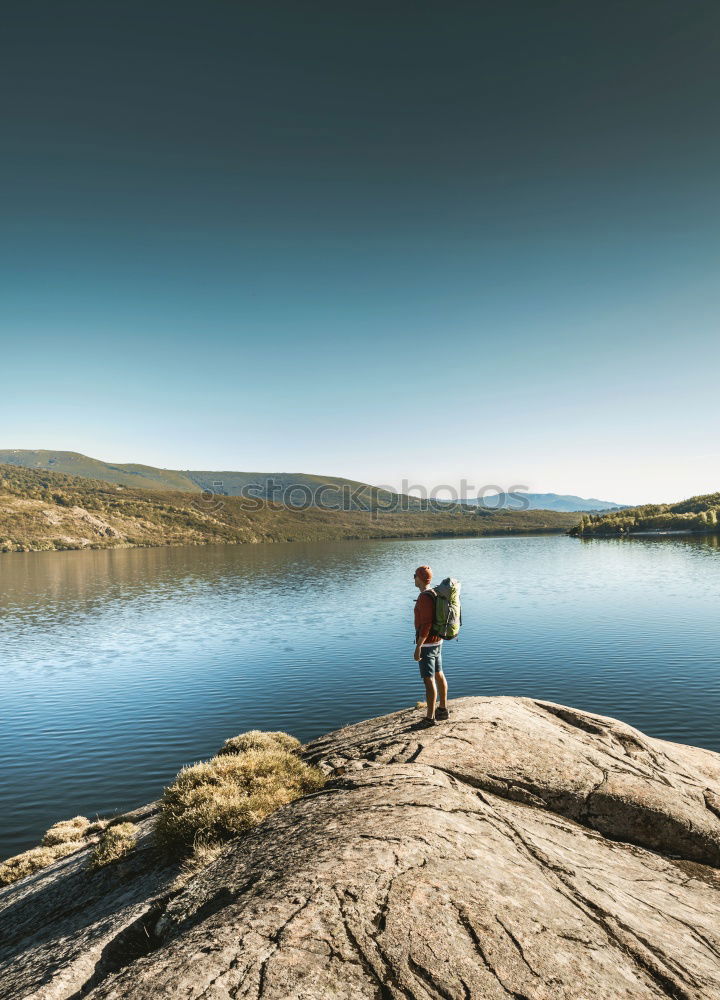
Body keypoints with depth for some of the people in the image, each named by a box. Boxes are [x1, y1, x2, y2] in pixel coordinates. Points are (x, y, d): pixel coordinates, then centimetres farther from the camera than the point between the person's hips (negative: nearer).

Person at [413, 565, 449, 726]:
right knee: (438, 675, 18)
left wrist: (418, 647, -23)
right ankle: (443, 710, 29)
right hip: (437, 641, 10)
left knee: (428, 680, -3)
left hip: (427, 644, -10)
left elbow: (426, 624, -27)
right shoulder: (434, 594, 8)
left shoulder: (424, 598, -24)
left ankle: (430, 718, 5)